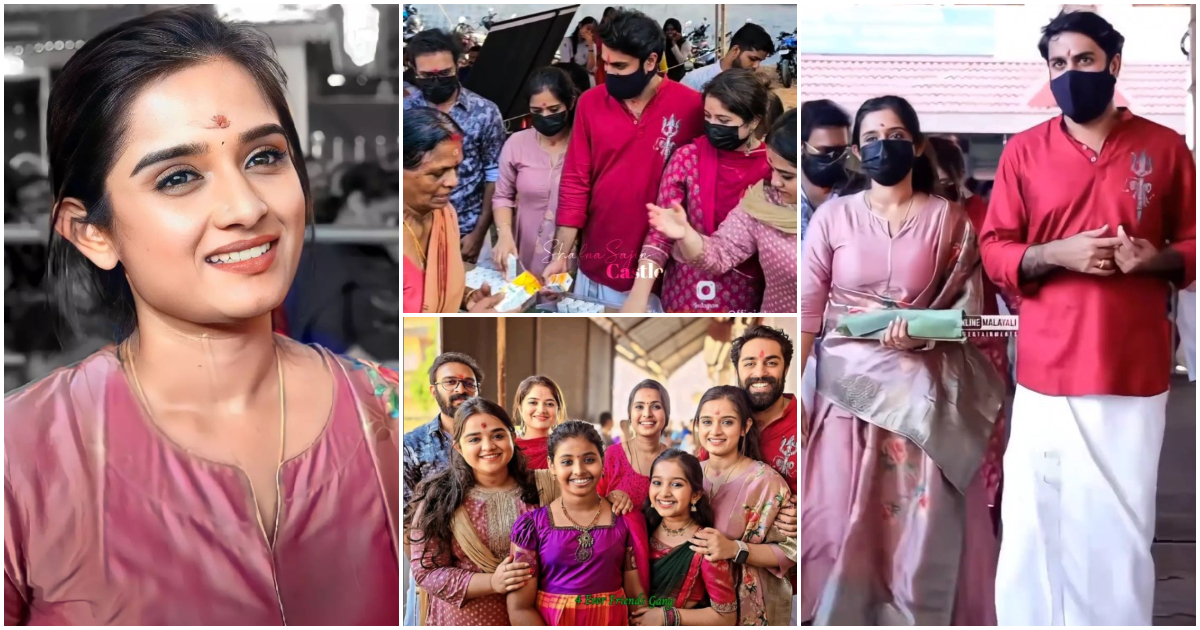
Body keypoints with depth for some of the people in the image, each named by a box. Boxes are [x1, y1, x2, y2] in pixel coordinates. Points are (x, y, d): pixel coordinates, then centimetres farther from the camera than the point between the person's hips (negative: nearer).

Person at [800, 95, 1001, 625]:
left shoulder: (948, 219, 4)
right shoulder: (833, 216, 2)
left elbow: (970, 307, 3)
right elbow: (808, 307, -2)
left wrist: (923, 330, -17)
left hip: (923, 393, 0)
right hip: (848, 385, 0)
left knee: (923, 518, -1)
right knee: (843, 515, 1)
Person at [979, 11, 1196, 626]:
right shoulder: (1023, 151, 6)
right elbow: (995, 251, 6)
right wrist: (1055, 254, -12)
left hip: (1135, 369, 0)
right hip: (1046, 368, 0)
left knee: (1124, 525, 2)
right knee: (1034, 521, -2)